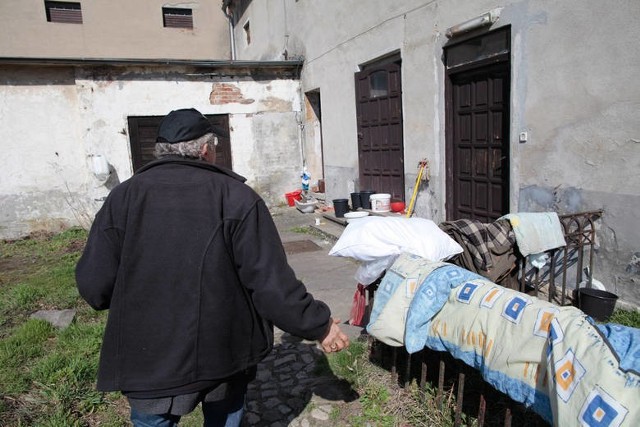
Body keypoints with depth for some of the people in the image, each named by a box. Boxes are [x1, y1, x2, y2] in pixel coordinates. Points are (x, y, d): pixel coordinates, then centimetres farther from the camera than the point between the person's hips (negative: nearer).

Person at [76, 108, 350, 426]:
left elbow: (93, 286, -4)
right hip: (226, 352, 0)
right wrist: (318, 324, -3)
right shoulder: (236, 196, -10)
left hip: (149, 358, 1)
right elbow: (271, 282, -15)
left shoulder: (122, 198, -5)